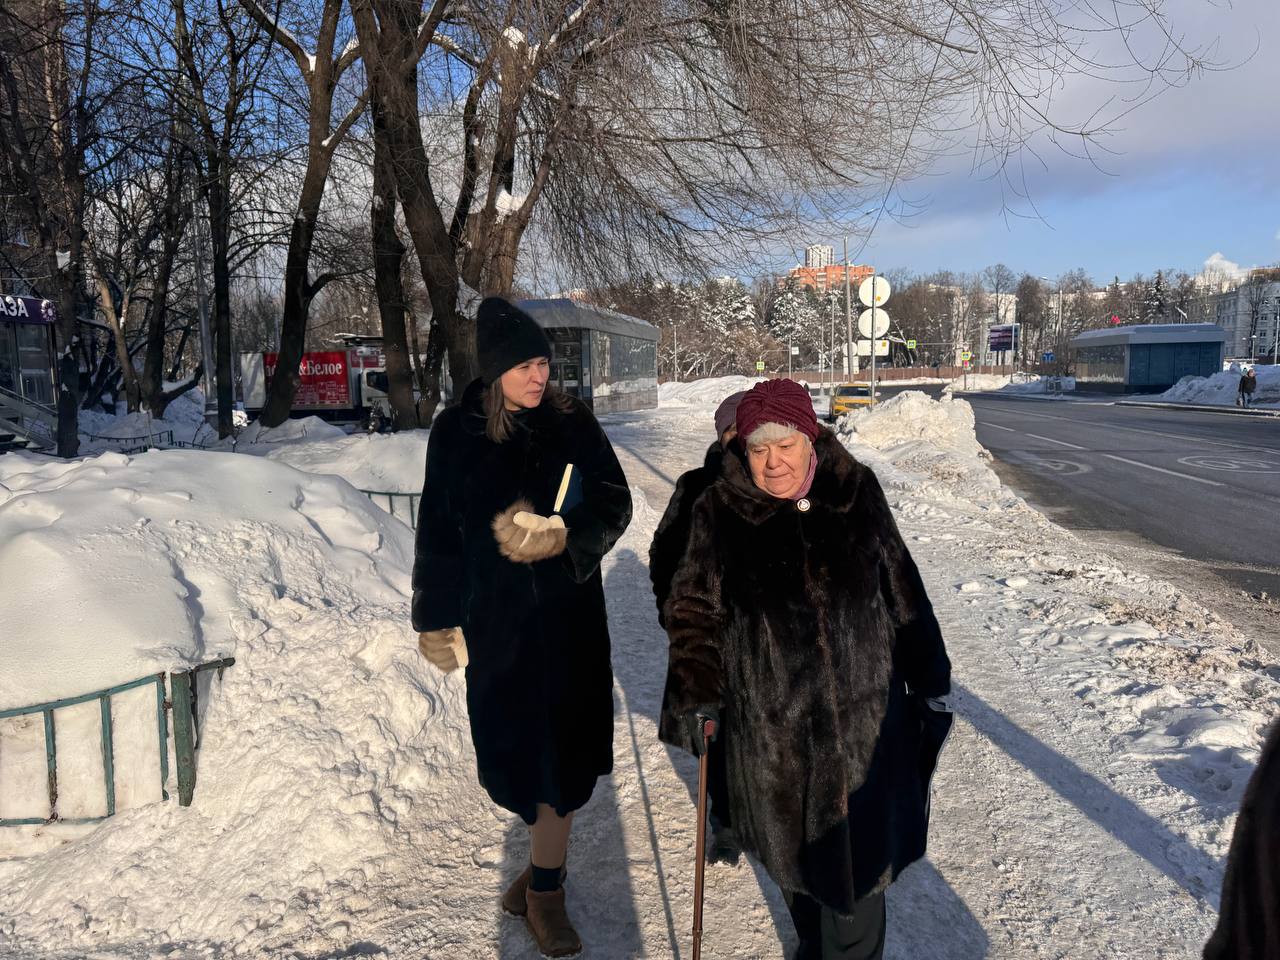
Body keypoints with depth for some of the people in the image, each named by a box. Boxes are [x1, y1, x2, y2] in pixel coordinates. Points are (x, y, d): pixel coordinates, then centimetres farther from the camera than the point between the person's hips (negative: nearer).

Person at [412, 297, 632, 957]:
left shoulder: (572, 422, -2)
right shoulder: (456, 433, -3)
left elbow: (613, 504, -3)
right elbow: (438, 531, 1)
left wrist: (561, 533, -22)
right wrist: (438, 620, 2)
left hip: (568, 612, 0)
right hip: (496, 617, 0)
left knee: (560, 750, 4)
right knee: (521, 746, 8)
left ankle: (543, 888, 22)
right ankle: (545, 875, 33)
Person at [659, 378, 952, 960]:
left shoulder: (857, 492, -2)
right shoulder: (719, 511, -6)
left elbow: (903, 592, 6)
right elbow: (694, 610, 1)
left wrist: (930, 683, 10)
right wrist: (694, 697, -5)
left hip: (864, 714, 1)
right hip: (771, 721, 0)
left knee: (861, 845, 8)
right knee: (793, 844, 16)